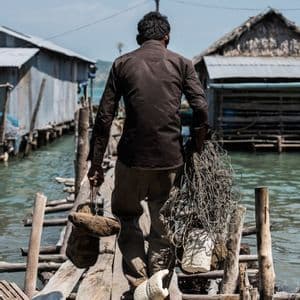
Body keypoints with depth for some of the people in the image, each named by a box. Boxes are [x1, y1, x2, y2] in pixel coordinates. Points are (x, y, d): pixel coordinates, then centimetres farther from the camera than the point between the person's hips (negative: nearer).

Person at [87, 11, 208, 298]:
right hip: (170, 158, 1)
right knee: (163, 225, 13)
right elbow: (201, 109, -2)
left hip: (132, 157, -1)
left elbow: (104, 116, 2)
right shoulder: (181, 63, 8)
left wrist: (95, 163, 6)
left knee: (126, 215, 15)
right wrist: (196, 150, 10)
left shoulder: (122, 64, 7)